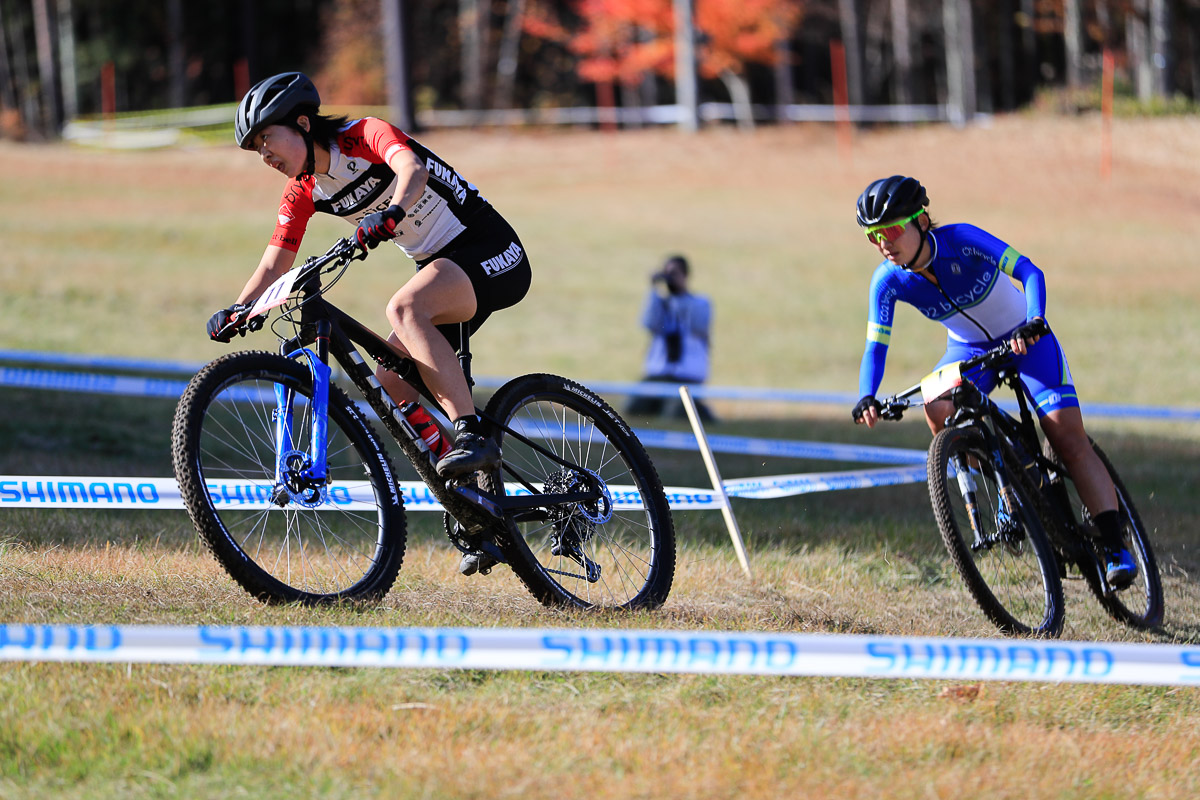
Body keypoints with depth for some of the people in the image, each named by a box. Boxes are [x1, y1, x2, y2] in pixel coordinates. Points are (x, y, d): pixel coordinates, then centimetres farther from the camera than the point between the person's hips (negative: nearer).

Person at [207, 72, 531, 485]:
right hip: (439, 264, 9)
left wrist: (393, 211, -56)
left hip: (488, 248, -9)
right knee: (391, 382, -3)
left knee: (403, 307, -33)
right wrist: (237, 311, -13)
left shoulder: (366, 135, -17)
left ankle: (473, 436, -36)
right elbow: (273, 266, 4)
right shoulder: (304, 191, 5)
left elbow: (412, 168, -37)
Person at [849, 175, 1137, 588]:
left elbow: (1028, 270, -36)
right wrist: (867, 398, -38)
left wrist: (1034, 321, -54)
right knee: (937, 408, -28)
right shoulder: (888, 281, -18)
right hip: (969, 350, 3)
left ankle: (1115, 548, -16)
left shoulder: (961, 241, -29)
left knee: (1068, 436, -17)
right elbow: (876, 345, -20)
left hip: (1026, 339, -3)